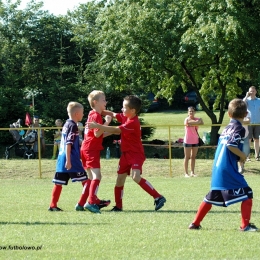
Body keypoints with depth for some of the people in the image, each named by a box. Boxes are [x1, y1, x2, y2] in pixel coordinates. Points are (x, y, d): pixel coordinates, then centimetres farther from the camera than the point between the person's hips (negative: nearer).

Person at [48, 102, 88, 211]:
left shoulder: (66, 124, 15)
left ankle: (53, 205, 4)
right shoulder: (73, 126, -11)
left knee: (58, 183, 6)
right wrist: (68, 161, -21)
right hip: (71, 160, -8)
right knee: (85, 180, 0)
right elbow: (68, 144, -18)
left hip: (61, 158, 9)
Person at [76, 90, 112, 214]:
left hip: (86, 149, 10)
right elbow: (97, 134, -21)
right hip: (91, 149, -10)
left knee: (92, 178, 14)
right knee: (97, 176, -16)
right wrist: (107, 122, -18)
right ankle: (91, 202, -26)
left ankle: (82, 204, 16)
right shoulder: (96, 116, -12)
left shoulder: (92, 115, 19)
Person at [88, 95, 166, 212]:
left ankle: (158, 197, -21)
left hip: (136, 153, -9)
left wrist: (97, 126, -26)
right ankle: (118, 206, 21)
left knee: (136, 177, -26)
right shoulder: (125, 117, 3)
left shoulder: (133, 123, -23)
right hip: (126, 153, 9)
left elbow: (116, 130, -27)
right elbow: (113, 114, 18)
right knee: (120, 178, 10)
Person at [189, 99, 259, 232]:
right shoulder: (239, 129, -7)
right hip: (228, 170, -8)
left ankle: (195, 223, 18)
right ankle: (245, 225, -7)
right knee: (247, 194, -2)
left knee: (211, 197, 17)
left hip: (217, 169, 8)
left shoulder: (226, 128, 17)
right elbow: (231, 145, -21)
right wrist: (242, 156, -8)